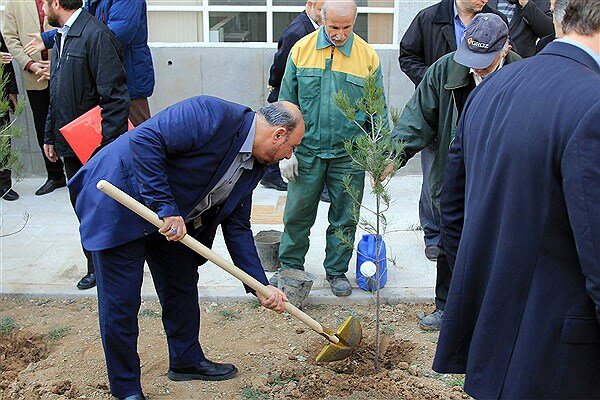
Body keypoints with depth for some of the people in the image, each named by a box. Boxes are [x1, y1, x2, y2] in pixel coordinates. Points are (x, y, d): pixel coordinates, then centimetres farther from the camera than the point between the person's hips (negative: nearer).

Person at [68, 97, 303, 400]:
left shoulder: (254, 165, 3)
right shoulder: (213, 114, -25)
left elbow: (236, 226, 6)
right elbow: (145, 140, -30)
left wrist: (261, 286, 1)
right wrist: (165, 208, -31)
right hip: (118, 205, -8)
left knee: (182, 288, 17)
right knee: (121, 303, -1)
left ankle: (187, 360, 39)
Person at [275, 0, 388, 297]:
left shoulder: (368, 57, -2)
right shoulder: (301, 50, -2)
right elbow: (286, 104, 2)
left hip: (349, 156, 0)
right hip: (307, 152, 0)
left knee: (344, 219, 11)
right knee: (297, 215, 9)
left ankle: (337, 270, 29)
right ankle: (290, 267, 28)